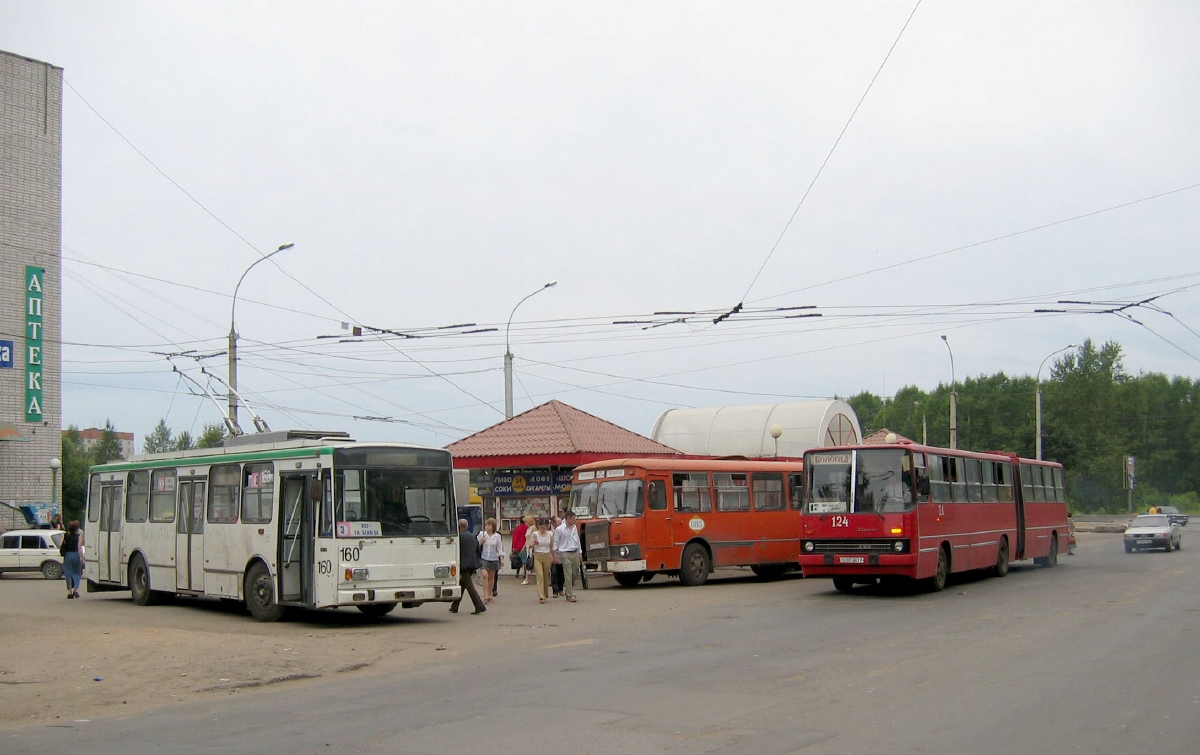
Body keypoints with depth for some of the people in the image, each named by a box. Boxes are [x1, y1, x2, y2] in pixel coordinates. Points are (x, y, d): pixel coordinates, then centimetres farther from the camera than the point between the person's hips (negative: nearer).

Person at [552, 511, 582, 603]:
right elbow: (555, 543, -3)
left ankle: (566, 587, 32)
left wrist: (579, 553, 17)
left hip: (575, 553, 6)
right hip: (565, 553, -6)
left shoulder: (575, 528, 11)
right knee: (568, 575, -5)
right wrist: (555, 556, -7)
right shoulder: (559, 529, -6)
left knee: (575, 573, 9)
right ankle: (570, 595, -1)